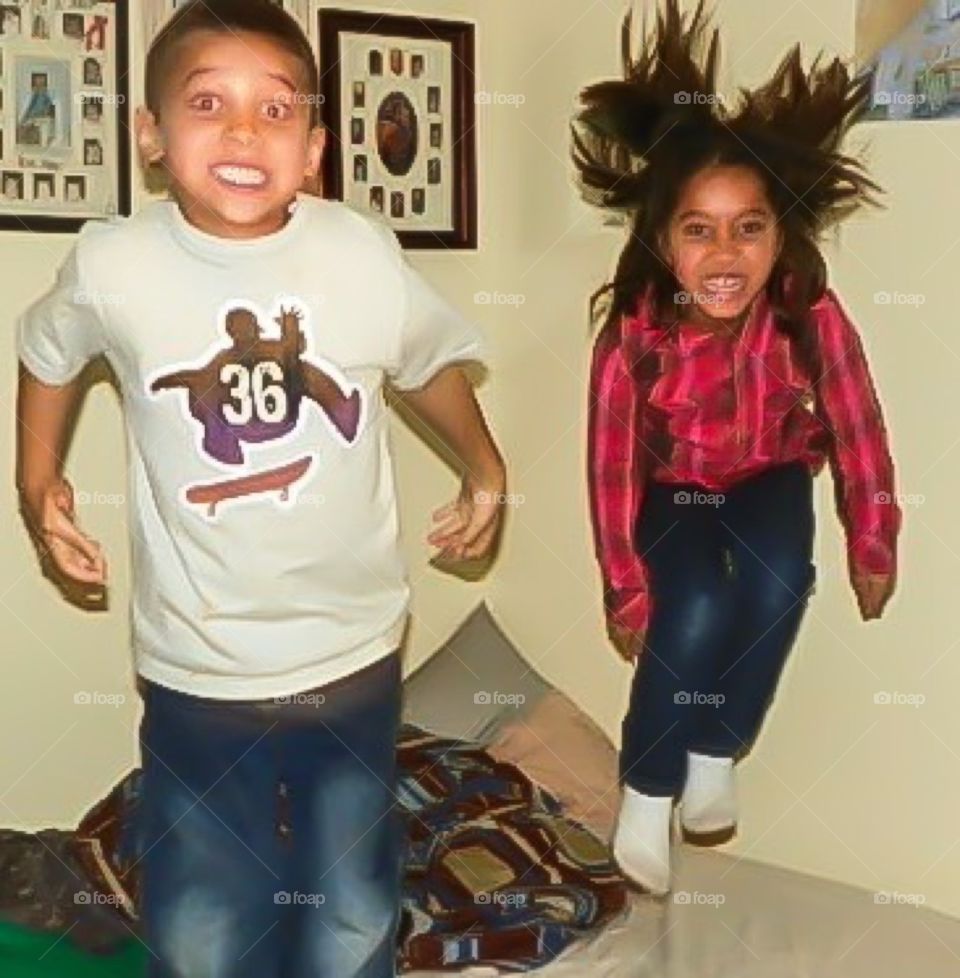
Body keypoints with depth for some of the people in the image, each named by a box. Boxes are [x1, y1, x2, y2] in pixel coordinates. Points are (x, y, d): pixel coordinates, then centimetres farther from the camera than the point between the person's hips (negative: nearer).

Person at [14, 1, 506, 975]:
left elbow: (431, 363, 8)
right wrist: (39, 481, 10)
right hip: (196, 673, 0)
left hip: (354, 657, 1)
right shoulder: (112, 266, -14)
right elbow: (47, 351, 10)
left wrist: (483, 471, 14)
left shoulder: (364, 255, -12)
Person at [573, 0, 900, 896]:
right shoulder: (631, 334, -31)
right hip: (673, 486, -1)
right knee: (695, 610, -27)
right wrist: (627, 590, -12)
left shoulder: (813, 316, -29)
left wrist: (872, 548, -4)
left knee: (777, 584, -28)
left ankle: (718, 756, -3)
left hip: (769, 476, 1)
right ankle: (646, 793, -3)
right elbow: (613, 464, -20)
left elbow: (858, 432, -15)